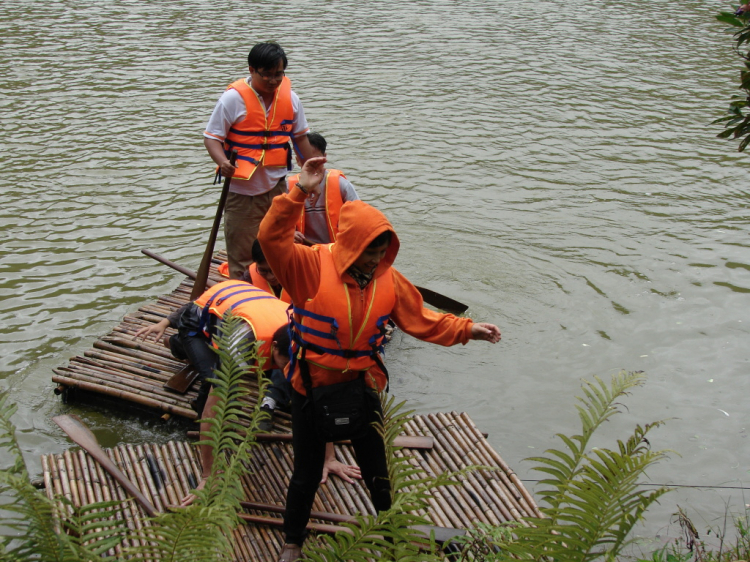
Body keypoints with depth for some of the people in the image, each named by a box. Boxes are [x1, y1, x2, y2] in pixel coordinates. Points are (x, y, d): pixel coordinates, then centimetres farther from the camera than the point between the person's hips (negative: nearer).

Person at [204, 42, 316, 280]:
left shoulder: (290, 98, 3)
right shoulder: (234, 98, -11)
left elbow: (300, 136, 15)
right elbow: (212, 137, -10)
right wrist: (222, 162, -30)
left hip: (277, 187, 4)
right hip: (242, 190, -4)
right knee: (241, 253, 1)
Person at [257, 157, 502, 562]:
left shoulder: (388, 280, -7)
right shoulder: (312, 267, -21)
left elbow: (420, 320, 2)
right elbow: (272, 238, -34)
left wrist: (466, 329, -6)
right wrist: (299, 193, -44)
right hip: (312, 387, -3)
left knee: (377, 472, 15)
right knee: (307, 473, 12)